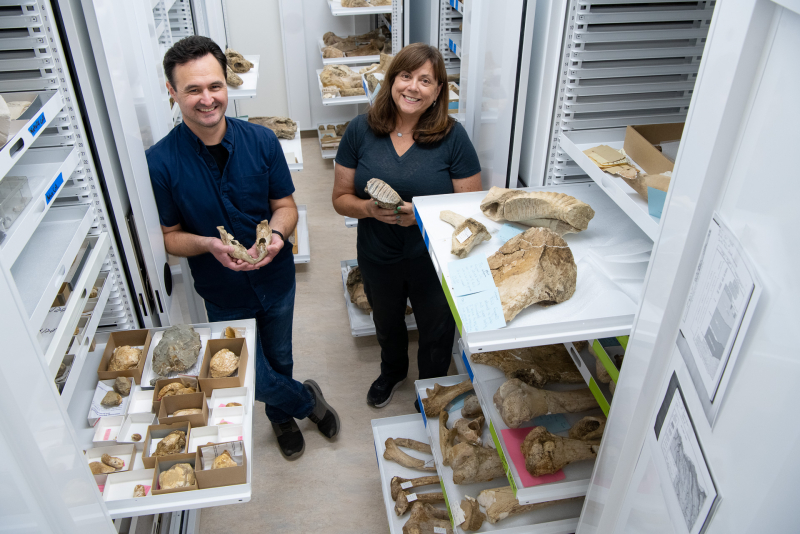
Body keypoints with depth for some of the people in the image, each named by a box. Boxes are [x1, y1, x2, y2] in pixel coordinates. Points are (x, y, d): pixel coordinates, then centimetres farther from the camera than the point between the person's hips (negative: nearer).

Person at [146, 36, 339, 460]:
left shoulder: (261, 141, -13)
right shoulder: (160, 162, -19)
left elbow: (285, 205, -4)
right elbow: (169, 235, -10)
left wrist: (277, 233, -26)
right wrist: (209, 245, -30)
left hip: (276, 278, 2)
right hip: (224, 294, -2)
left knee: (280, 360, 25)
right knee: (257, 379, 10)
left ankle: (281, 416, 58)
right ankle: (307, 400, 44)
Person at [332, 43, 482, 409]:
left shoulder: (452, 137, -15)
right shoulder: (361, 131, -10)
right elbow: (341, 198, -5)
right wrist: (369, 208, -26)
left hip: (433, 261, -2)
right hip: (378, 259, 2)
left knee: (436, 333, 21)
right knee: (387, 325, 29)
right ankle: (392, 372, 63)